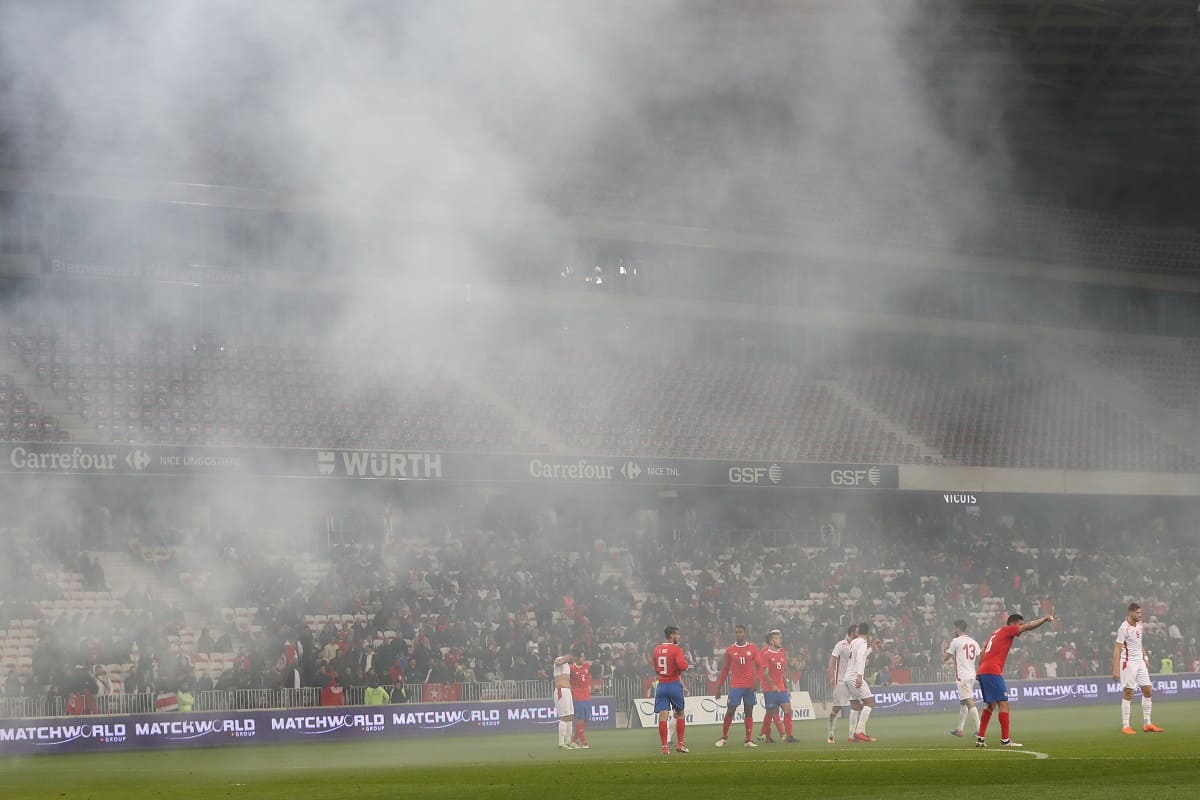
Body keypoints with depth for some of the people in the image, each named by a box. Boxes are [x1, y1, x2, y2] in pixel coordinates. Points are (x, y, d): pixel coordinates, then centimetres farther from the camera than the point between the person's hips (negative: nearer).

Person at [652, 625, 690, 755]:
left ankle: (664, 747, -7)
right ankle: (680, 744, 12)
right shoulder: (676, 650, -10)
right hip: (674, 684, -4)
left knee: (662, 716, -2)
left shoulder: (657, 649, 7)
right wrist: (684, 661, -1)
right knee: (680, 714, 13)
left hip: (661, 685, 4)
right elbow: (683, 667, -21)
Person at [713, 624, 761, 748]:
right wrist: (718, 688, 7)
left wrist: (756, 681, -9)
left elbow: (759, 665, 4)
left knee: (749, 712, 3)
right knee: (730, 711, -5)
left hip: (750, 685, 1)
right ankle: (723, 738, 6)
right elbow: (725, 670, 9)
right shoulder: (730, 650, 4)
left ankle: (749, 740, 6)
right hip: (735, 685, -1)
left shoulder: (752, 648, 4)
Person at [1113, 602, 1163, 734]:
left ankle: (1147, 723, 15)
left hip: (1139, 661, 8)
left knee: (1147, 691, 6)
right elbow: (1117, 650, -16)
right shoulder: (1124, 628, -15)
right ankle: (1125, 726, 0)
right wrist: (1115, 670, -20)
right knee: (1128, 693, -5)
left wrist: (1144, 656, 16)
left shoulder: (1139, 624, 8)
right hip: (1128, 662, -8)